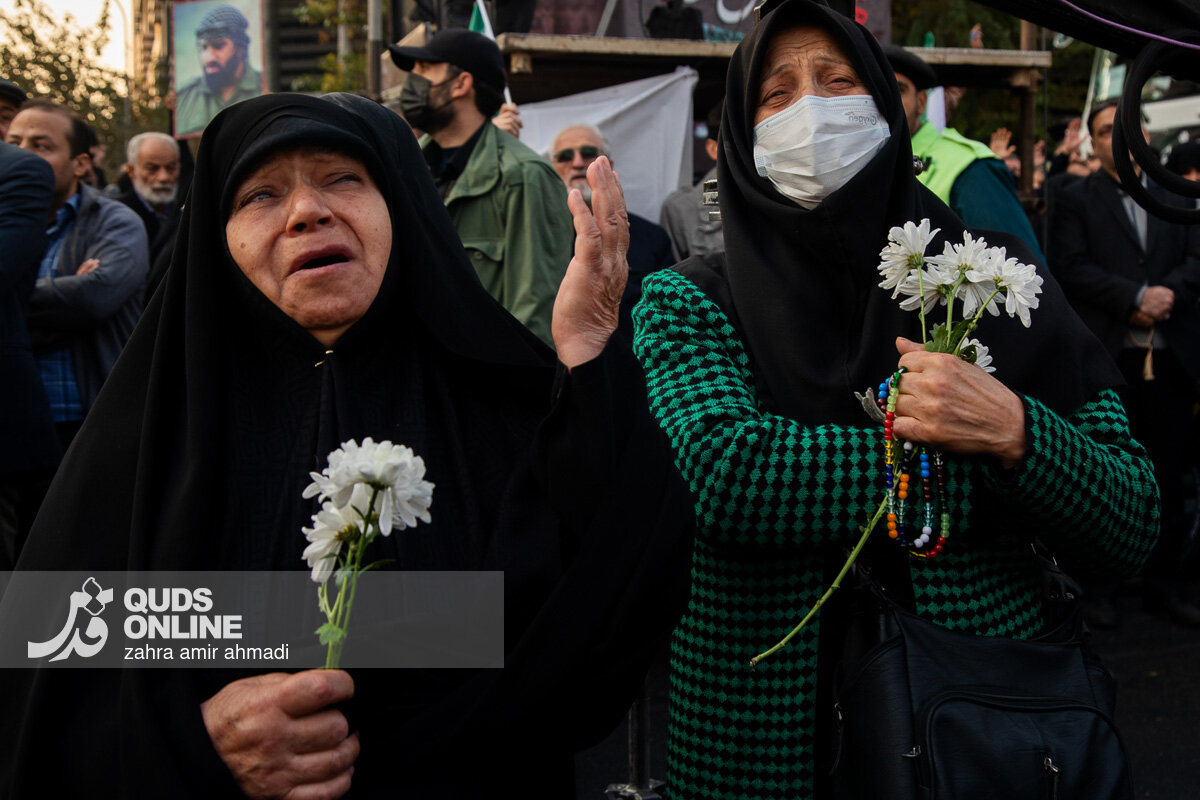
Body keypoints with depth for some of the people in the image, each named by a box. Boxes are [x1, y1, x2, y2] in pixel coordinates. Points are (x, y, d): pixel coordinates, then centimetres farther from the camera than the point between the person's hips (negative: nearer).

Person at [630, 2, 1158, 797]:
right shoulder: (689, 302, -5)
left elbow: (1131, 528, -4)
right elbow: (720, 472, -24)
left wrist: (1014, 432, -23)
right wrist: (981, 463, -19)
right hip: (769, 730, -1)